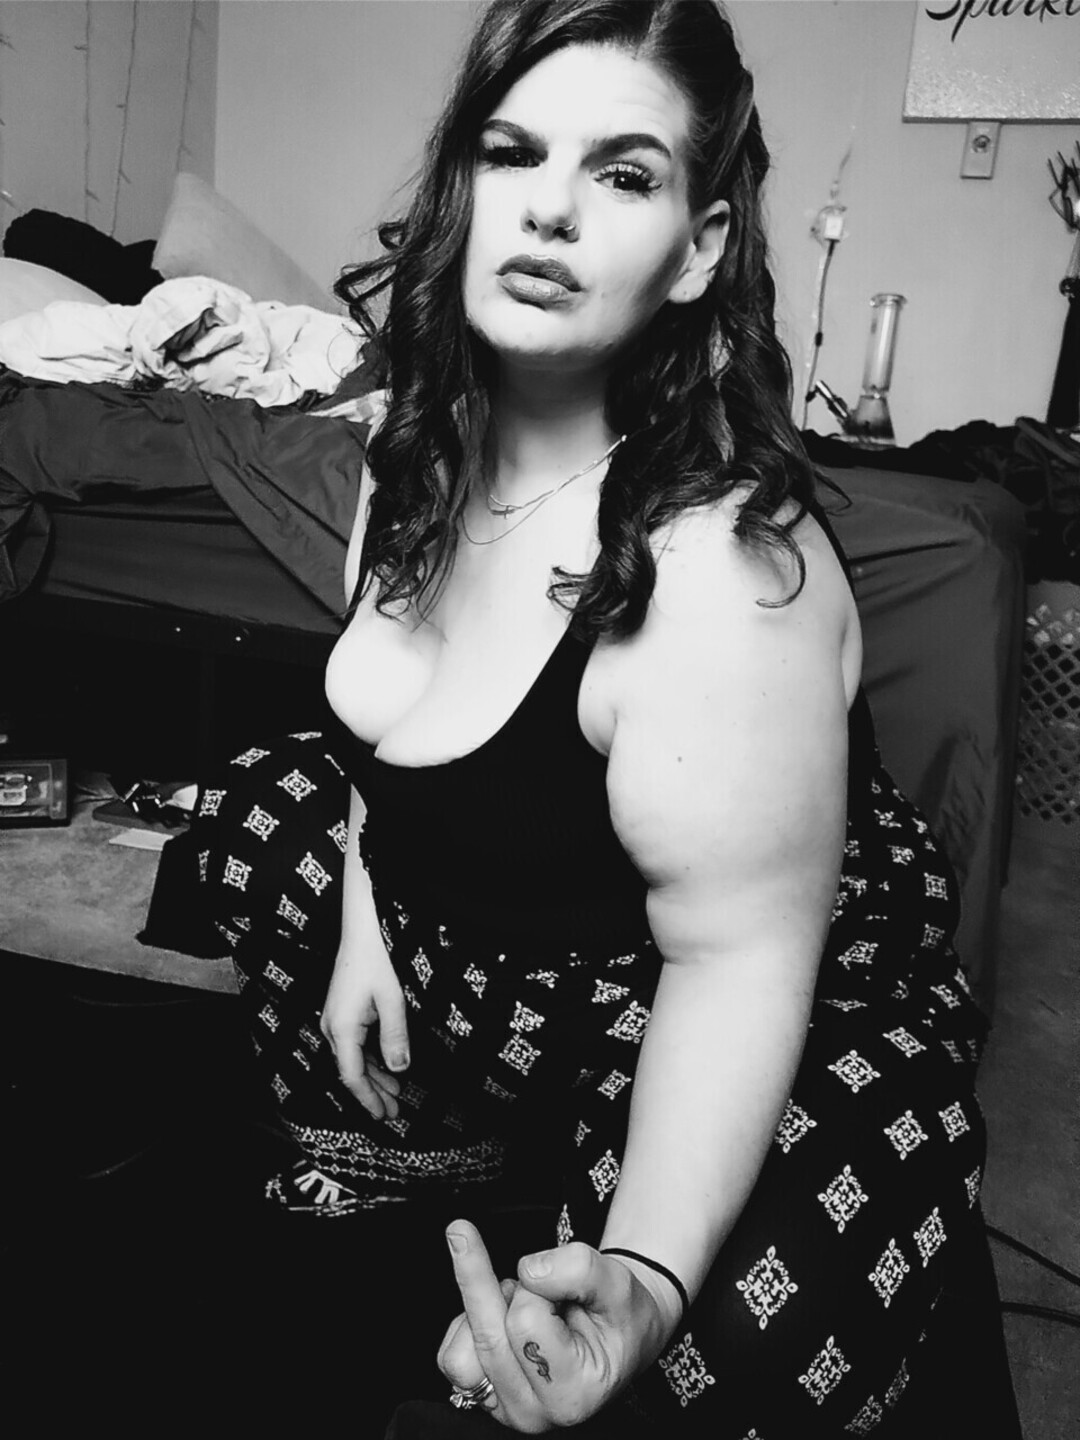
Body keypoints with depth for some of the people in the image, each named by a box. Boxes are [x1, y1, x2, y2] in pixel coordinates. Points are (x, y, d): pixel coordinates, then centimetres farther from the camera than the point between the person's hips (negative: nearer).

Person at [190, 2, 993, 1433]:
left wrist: (641, 1277, -40)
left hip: (770, 1032, -7)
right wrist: (362, 909, 0)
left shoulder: (722, 565, -31)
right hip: (485, 936, 7)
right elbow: (389, 719, 9)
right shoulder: (423, 444, -7)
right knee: (267, 800, 12)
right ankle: (430, 1155, 19)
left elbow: (738, 956, -28)